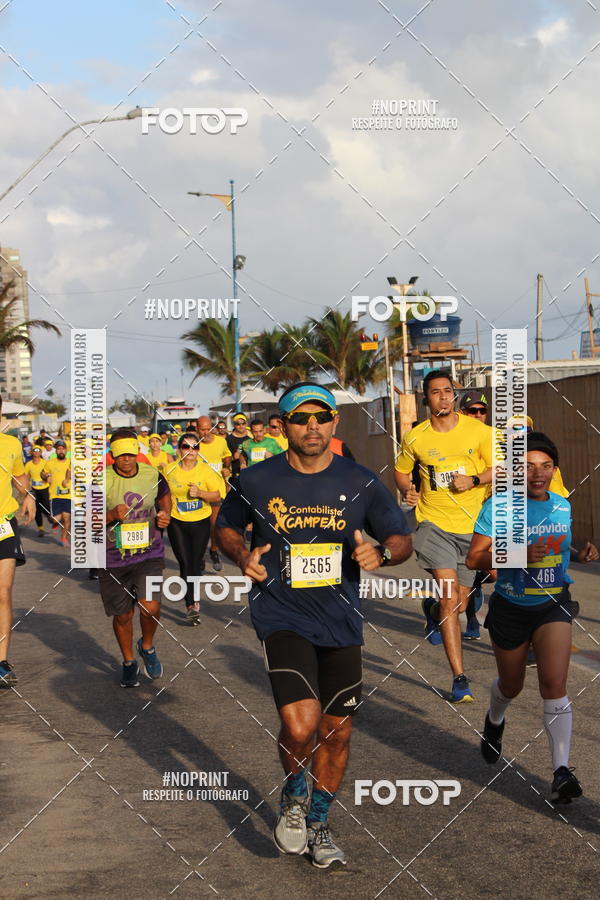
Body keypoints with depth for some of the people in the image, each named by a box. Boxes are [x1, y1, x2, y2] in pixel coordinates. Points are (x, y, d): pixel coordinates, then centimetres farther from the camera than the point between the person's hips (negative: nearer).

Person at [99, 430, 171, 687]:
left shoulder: (153, 476, -1)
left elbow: (164, 495, 22)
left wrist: (165, 514, 3)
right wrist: (111, 516, -25)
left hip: (149, 553, 1)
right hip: (113, 558, -1)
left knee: (150, 606, -17)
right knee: (122, 615, 10)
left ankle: (147, 646, 15)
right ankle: (129, 662, 35)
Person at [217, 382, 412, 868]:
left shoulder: (360, 483, -1)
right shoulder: (257, 481, -4)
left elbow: (402, 539, 8)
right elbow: (225, 527, 13)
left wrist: (381, 553, -15)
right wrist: (243, 556, -8)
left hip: (341, 621, 3)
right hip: (281, 614, -3)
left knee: (337, 731, 11)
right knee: (301, 724, -20)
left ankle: (318, 823, 35)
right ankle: (294, 795, 14)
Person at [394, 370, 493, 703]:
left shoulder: (477, 430, -1)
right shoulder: (415, 437, 1)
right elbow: (401, 471, 16)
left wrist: (473, 480, -16)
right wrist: (407, 492, -4)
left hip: (473, 526, 2)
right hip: (434, 524, -1)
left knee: (459, 604, 10)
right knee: (450, 598, -16)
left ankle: (432, 610, 48)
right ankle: (459, 678, -12)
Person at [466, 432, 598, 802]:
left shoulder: (563, 506, 1)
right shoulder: (499, 507, -13)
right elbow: (474, 559, -15)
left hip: (554, 606, 1)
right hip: (511, 609, -1)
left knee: (554, 684, -15)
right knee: (512, 685, 18)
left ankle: (562, 770, -15)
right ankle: (495, 721, 53)